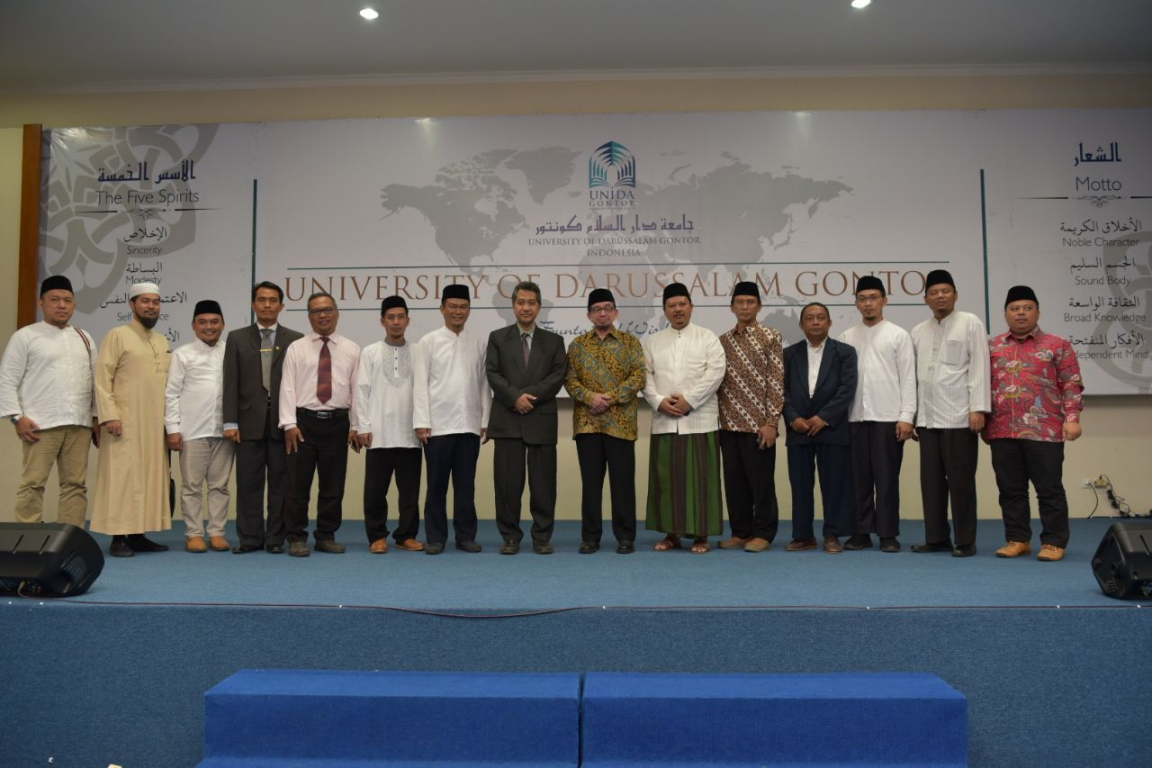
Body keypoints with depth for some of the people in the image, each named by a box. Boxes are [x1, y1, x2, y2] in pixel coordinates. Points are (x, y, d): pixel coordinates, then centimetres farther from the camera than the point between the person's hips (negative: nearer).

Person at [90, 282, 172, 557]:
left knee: (151, 476, 6)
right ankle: (118, 538, -1)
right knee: (123, 476, -5)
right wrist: (109, 415, -17)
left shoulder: (163, 341, 16)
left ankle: (138, 535, 12)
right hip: (125, 422, -6)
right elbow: (102, 379, -8)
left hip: (156, 424, 6)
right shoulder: (117, 335, -1)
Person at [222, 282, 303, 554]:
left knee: (280, 482, 4)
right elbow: (231, 383, 4)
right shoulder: (237, 338, 9)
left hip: (282, 422, -1)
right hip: (249, 421, 1)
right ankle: (250, 538, 13)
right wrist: (230, 421, -4)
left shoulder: (295, 339, 6)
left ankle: (276, 538, 12)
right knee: (248, 482, 4)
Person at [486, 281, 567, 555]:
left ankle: (542, 537, 12)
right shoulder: (497, 338, 11)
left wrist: (532, 395, -13)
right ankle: (510, 536, 12)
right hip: (507, 419, 0)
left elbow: (558, 376, 0)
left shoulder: (554, 341, 12)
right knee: (508, 481, 2)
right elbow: (492, 374, 0)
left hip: (542, 419, 0)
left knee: (543, 482, 2)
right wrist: (515, 397, -14)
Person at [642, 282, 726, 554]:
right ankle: (671, 533, 13)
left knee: (700, 477, -1)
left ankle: (701, 534, 6)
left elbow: (715, 373, -6)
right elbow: (645, 376, 7)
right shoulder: (652, 342, 14)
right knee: (666, 477, 4)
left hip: (700, 420, -3)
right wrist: (659, 401, -9)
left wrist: (688, 400, -13)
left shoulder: (708, 338, 5)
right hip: (664, 420, 3)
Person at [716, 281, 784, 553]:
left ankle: (763, 533, 12)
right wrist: (718, 420, 8)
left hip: (758, 424, -5)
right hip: (729, 425, 5)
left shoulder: (770, 337, -2)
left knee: (761, 481, 2)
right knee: (734, 482, 9)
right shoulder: (723, 341, 11)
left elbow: (776, 382, -7)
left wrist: (771, 422, -13)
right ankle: (740, 531, 21)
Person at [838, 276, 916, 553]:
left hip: (888, 417, -2)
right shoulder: (847, 337, 10)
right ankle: (861, 532, 13)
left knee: (886, 477, 1)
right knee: (859, 477, 5)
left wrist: (907, 417, -8)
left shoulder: (898, 335, 4)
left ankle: (888, 534, 8)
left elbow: (908, 379, -1)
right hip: (855, 417, 3)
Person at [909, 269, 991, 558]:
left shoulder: (970, 323, 1)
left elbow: (979, 367, -6)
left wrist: (978, 408, -13)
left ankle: (965, 541, 7)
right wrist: (912, 412, 9)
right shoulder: (918, 332, 14)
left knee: (960, 480, -1)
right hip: (928, 416, 5)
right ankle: (936, 537, 15)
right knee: (931, 479, 7)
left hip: (958, 415, -5)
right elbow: (915, 374, 13)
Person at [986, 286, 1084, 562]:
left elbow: (1072, 385, 1)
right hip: (1002, 432, 3)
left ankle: (1054, 542, 10)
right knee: (1010, 489, 8)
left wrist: (1072, 418, -9)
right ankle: (1017, 539, 17)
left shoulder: (1057, 345, 5)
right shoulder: (992, 347, 13)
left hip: (1044, 432, -3)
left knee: (1049, 489, 2)